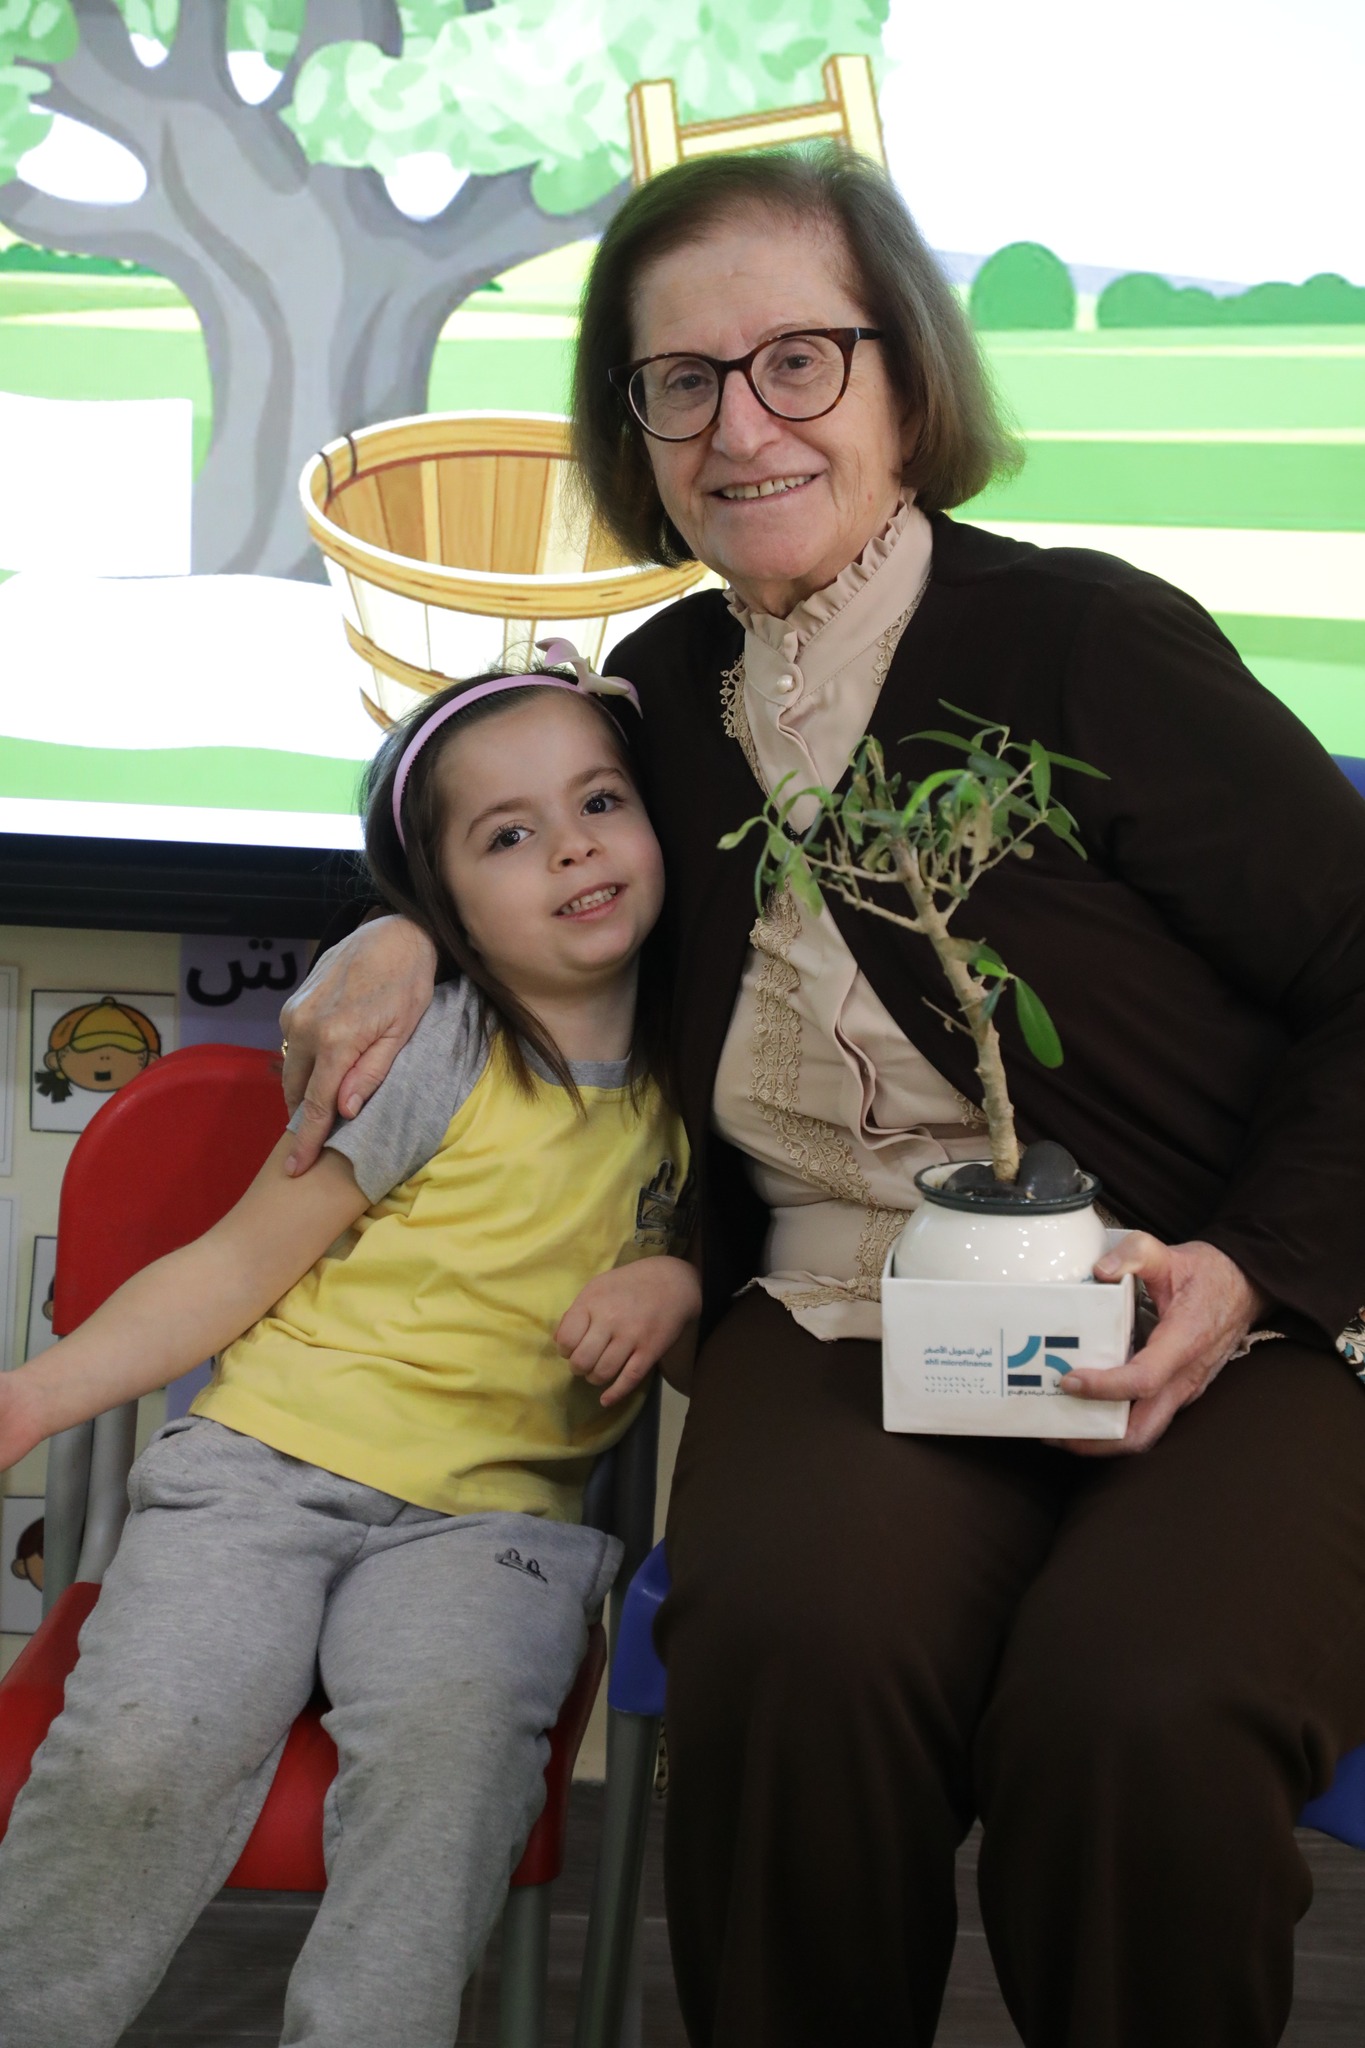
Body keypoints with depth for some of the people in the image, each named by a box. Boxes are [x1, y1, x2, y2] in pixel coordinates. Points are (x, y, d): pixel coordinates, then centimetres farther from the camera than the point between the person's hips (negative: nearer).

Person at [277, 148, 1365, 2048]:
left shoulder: (1091, 641, -3)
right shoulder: (669, 687, 11)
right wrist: (412, 927, 13)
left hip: (1198, 1342, -3)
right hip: (837, 1335, 3)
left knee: (1137, 1716, -34)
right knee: (792, 1645, -32)